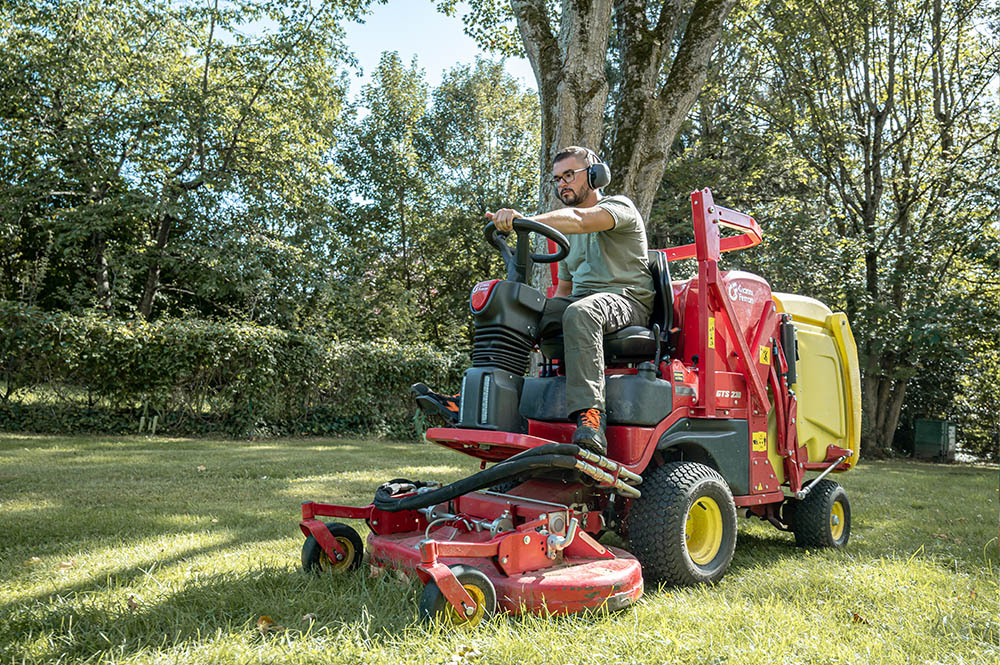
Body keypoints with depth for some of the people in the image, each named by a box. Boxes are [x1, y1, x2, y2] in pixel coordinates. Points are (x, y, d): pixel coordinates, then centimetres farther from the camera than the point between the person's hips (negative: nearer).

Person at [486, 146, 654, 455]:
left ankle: (589, 413, -46)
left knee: (580, 312, -40)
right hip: (580, 300, 7)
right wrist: (546, 318, 5)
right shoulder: (568, 236, 24)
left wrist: (523, 219, -38)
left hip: (626, 298, -7)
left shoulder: (620, 206, -1)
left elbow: (579, 220, -24)